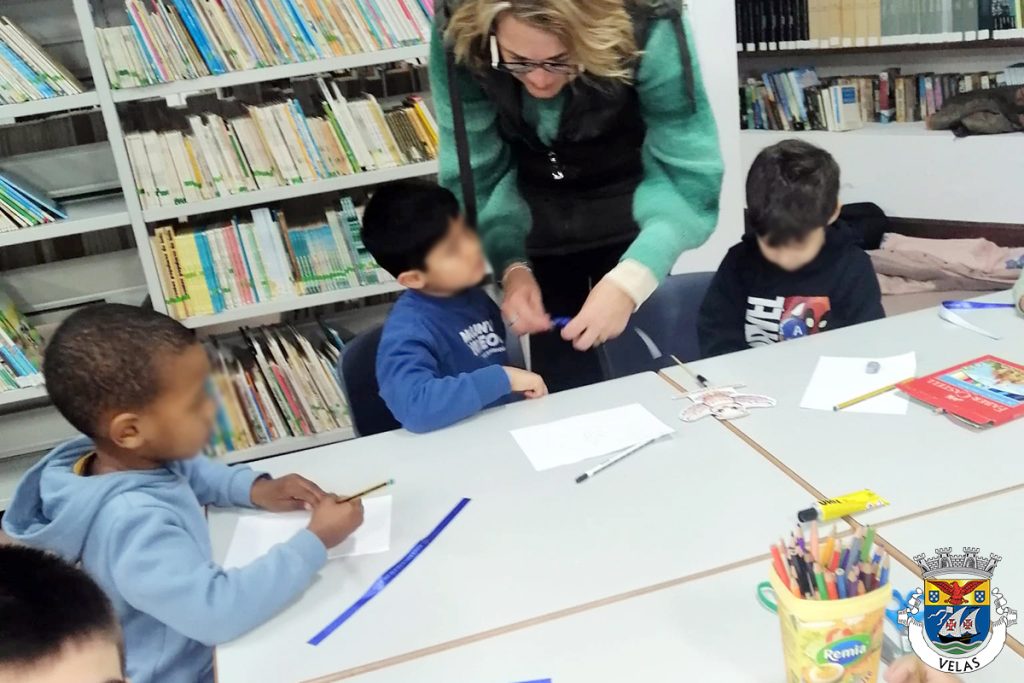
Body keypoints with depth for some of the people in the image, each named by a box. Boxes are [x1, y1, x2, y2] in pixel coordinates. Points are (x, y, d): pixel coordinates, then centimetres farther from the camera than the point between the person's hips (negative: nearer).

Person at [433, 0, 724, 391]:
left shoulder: (648, 33, -32)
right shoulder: (459, 35, -26)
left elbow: (690, 178, -29)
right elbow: (473, 175, -18)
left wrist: (630, 280, -43)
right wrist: (510, 264, -32)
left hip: (628, 213, -1)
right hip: (535, 220, 2)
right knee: (561, 382, 4)